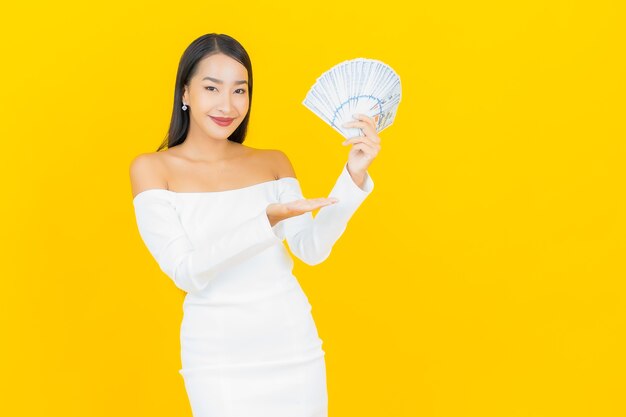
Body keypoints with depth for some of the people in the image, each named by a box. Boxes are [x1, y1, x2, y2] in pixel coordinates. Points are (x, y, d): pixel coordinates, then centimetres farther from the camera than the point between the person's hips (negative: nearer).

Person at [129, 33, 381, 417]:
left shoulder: (274, 163, 4)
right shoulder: (152, 169, -4)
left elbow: (311, 249, -6)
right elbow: (187, 272, -13)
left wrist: (355, 176, -17)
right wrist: (268, 221, -25)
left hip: (293, 344, 3)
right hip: (218, 357, -3)